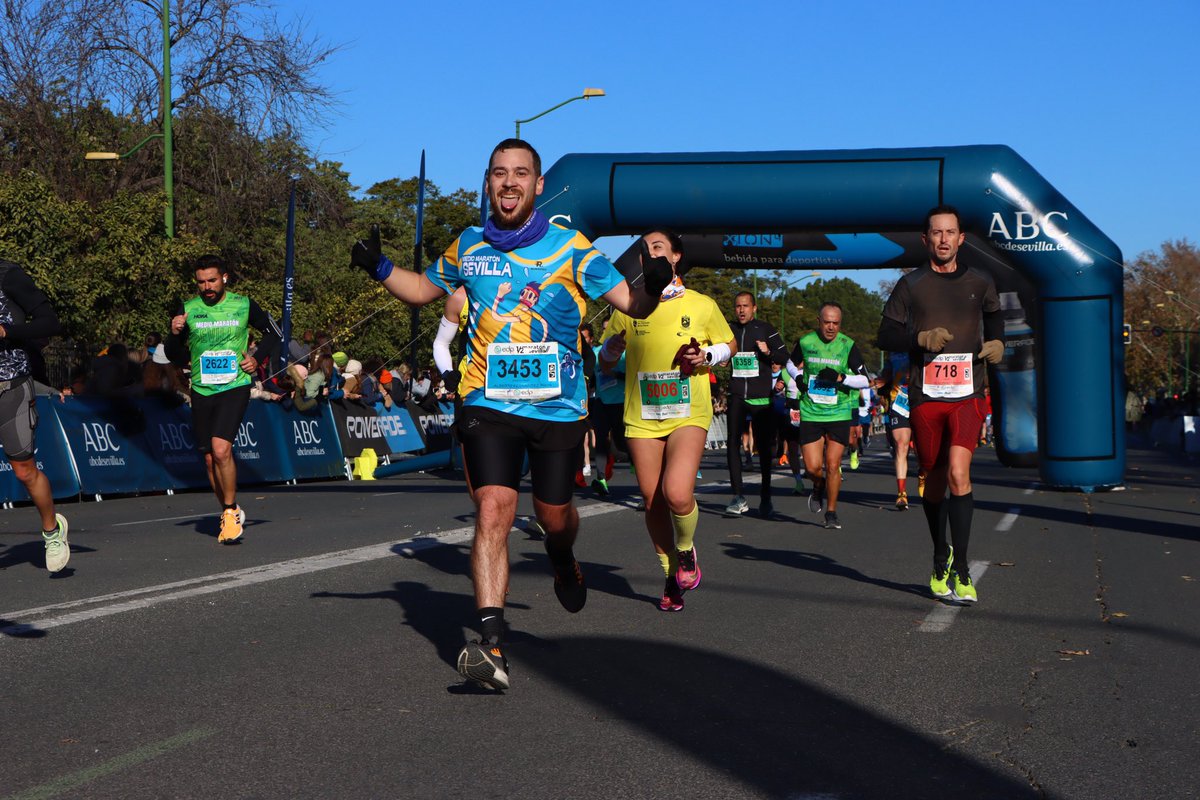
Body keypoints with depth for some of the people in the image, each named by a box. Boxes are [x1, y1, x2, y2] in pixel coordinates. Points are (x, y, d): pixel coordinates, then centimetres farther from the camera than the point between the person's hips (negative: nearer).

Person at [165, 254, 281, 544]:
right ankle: (230, 513, 23)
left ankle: (231, 511, -5)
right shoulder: (187, 309, 3)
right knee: (210, 459, 6)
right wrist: (175, 335, -12)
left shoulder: (243, 305, 0)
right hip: (202, 389, 3)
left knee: (221, 449, -21)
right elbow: (174, 356, 8)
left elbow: (273, 332, 15)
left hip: (235, 387, -3)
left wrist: (258, 359, 0)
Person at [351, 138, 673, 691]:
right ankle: (492, 646, -20)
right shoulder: (468, 247, 5)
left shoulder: (570, 247, -3)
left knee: (554, 516, 12)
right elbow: (424, 290, 23)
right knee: (493, 510, -15)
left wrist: (652, 287, -26)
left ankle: (562, 559, 51)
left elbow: (633, 304, -4)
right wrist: (379, 269, 6)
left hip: (558, 405, 0)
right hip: (488, 403, 1)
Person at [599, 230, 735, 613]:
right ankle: (671, 576, 25)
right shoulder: (628, 307, 5)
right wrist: (612, 348, -10)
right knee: (652, 499, 5)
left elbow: (729, 345, 14)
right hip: (641, 416, 3)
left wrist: (707, 356, -7)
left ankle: (686, 551, 10)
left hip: (689, 413, -3)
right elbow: (605, 364, 13)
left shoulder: (702, 305, 1)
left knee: (677, 494, -21)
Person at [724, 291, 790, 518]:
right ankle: (739, 497, -11)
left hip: (761, 397, -2)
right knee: (733, 444, -12)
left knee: (764, 448, 6)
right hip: (737, 396, 2)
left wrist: (769, 352, -19)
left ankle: (765, 498, 18)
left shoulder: (766, 329, 1)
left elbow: (784, 356, 0)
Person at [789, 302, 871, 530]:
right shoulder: (805, 342, 1)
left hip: (839, 414, -1)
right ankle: (818, 487, 31)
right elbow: (792, 364, 21)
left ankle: (831, 512, 12)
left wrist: (840, 378, -17)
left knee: (833, 466, -5)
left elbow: (865, 379, -2)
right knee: (812, 467, -5)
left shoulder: (848, 346, -4)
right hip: (810, 414, 1)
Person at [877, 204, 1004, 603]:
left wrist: (996, 341, 9)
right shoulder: (910, 285, 6)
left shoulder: (979, 283, 10)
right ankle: (940, 557, 31)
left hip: (967, 393, -1)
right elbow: (886, 335, 5)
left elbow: (994, 315, 30)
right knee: (934, 480, 9)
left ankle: (960, 569, -14)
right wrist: (920, 338, -13)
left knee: (958, 473, -19)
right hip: (925, 394, 1)